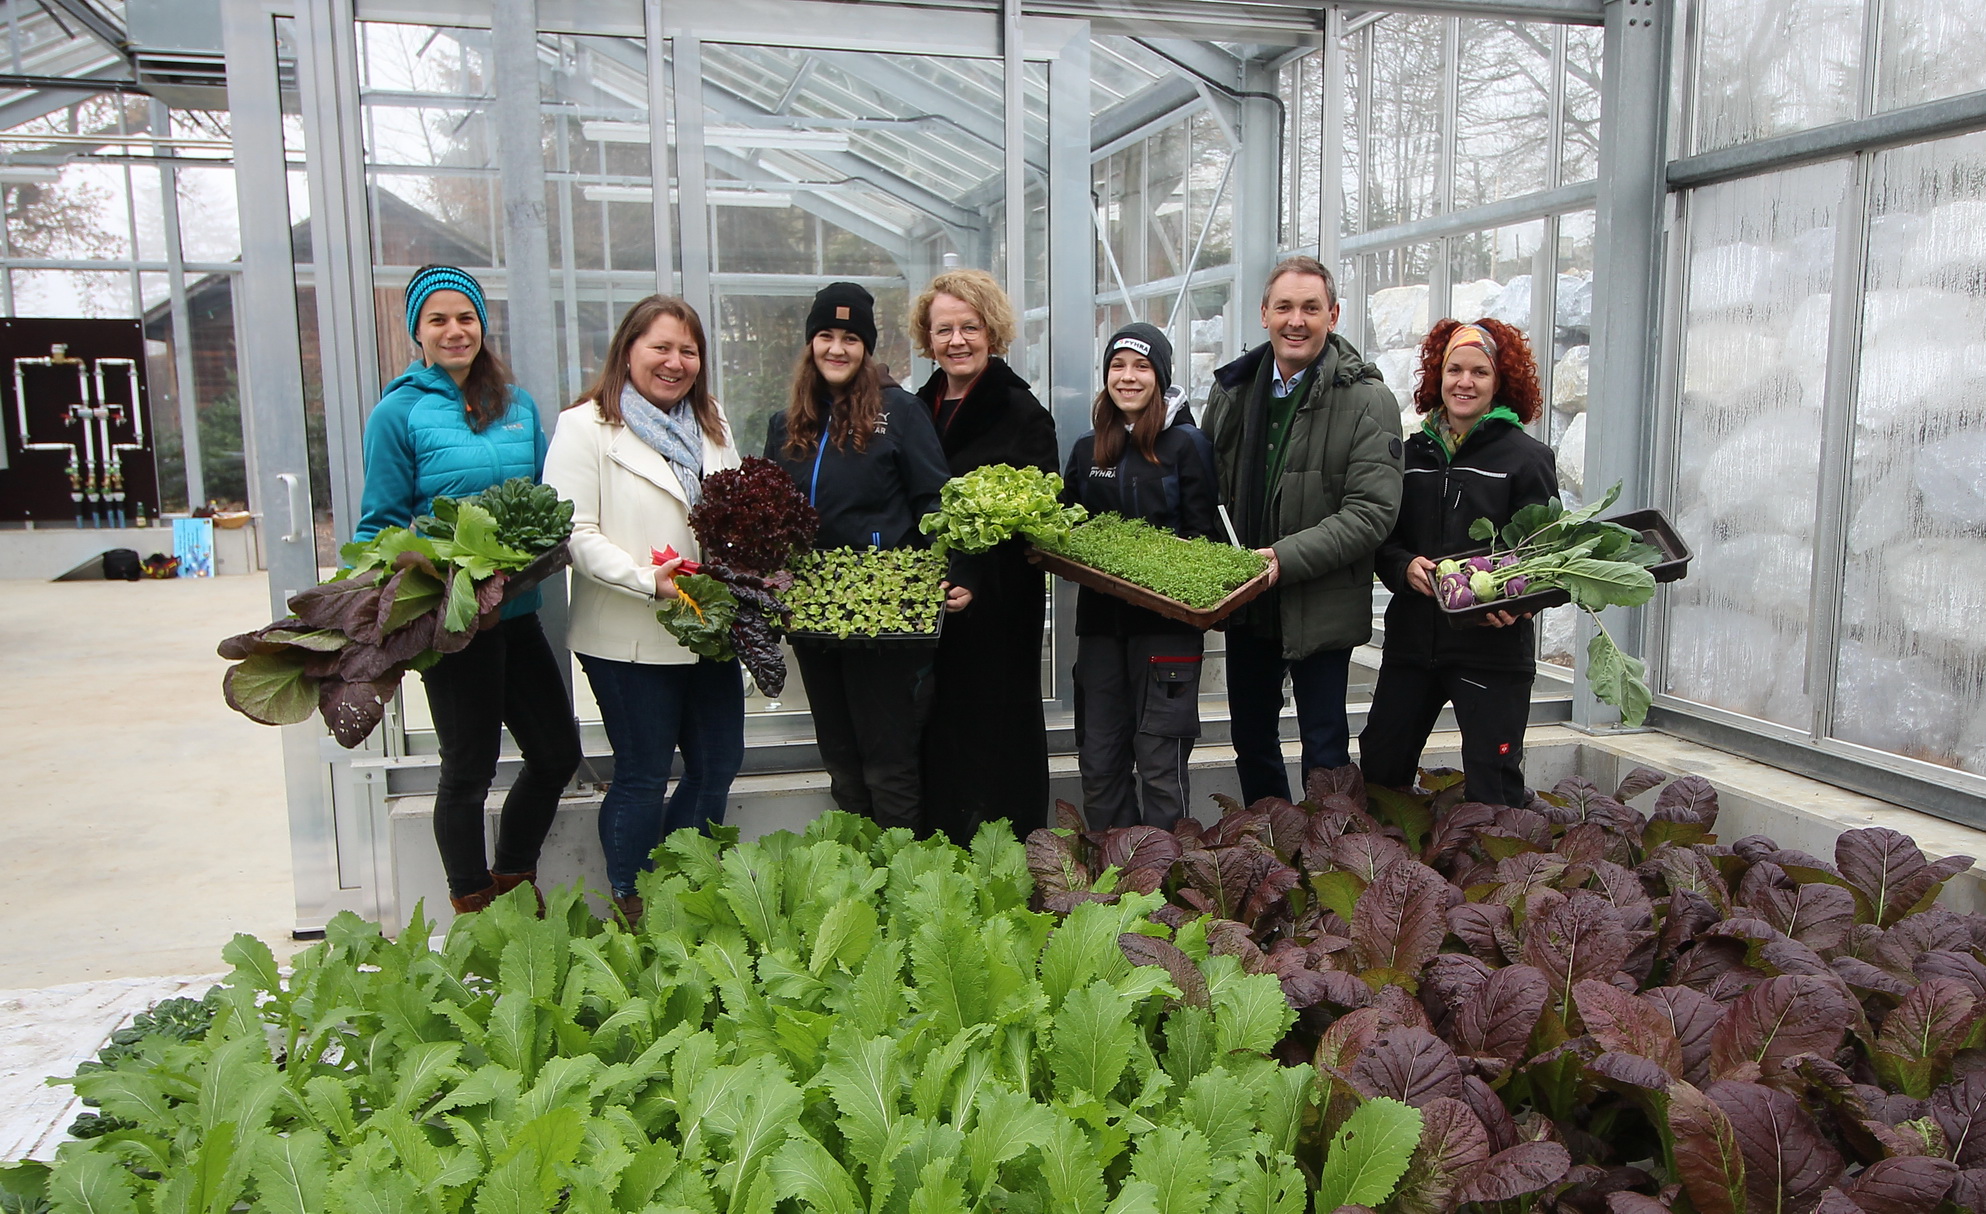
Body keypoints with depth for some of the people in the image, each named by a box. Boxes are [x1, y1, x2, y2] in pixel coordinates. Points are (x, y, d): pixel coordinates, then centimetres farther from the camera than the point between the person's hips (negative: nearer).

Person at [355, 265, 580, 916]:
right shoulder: (399, 412, -7)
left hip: (518, 609, 6)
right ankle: (473, 911, 27)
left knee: (558, 752, 13)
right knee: (469, 769, 7)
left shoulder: (518, 405, 9)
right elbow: (381, 525, -7)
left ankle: (513, 881, 35)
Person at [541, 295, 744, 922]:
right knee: (644, 776, 6)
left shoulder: (712, 423, 14)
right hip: (629, 638, -6)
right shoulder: (586, 426, -7)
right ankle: (633, 908, 26)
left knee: (719, 763, 13)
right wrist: (649, 580, -24)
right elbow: (575, 533, -14)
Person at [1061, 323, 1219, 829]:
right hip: (1101, 616, 5)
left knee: (1159, 764, -3)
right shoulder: (1087, 450, 14)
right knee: (1098, 764, 8)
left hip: (1165, 616, -5)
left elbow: (1204, 536, -5)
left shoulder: (1187, 444, -1)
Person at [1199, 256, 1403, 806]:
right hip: (1245, 601, 6)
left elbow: (1372, 511, -17)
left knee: (1324, 750, 5)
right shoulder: (1232, 390, 4)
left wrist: (1285, 558, -25)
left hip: (1320, 608, -5)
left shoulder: (1367, 401, -12)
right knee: (1251, 741, 19)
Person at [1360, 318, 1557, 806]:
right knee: (1379, 768, 8)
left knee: (1493, 786, -1)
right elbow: (1382, 539, 12)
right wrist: (1405, 567, -11)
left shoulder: (1526, 457, 0)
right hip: (1411, 640, 4)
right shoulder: (1414, 453, 12)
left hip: (1493, 647, -4)